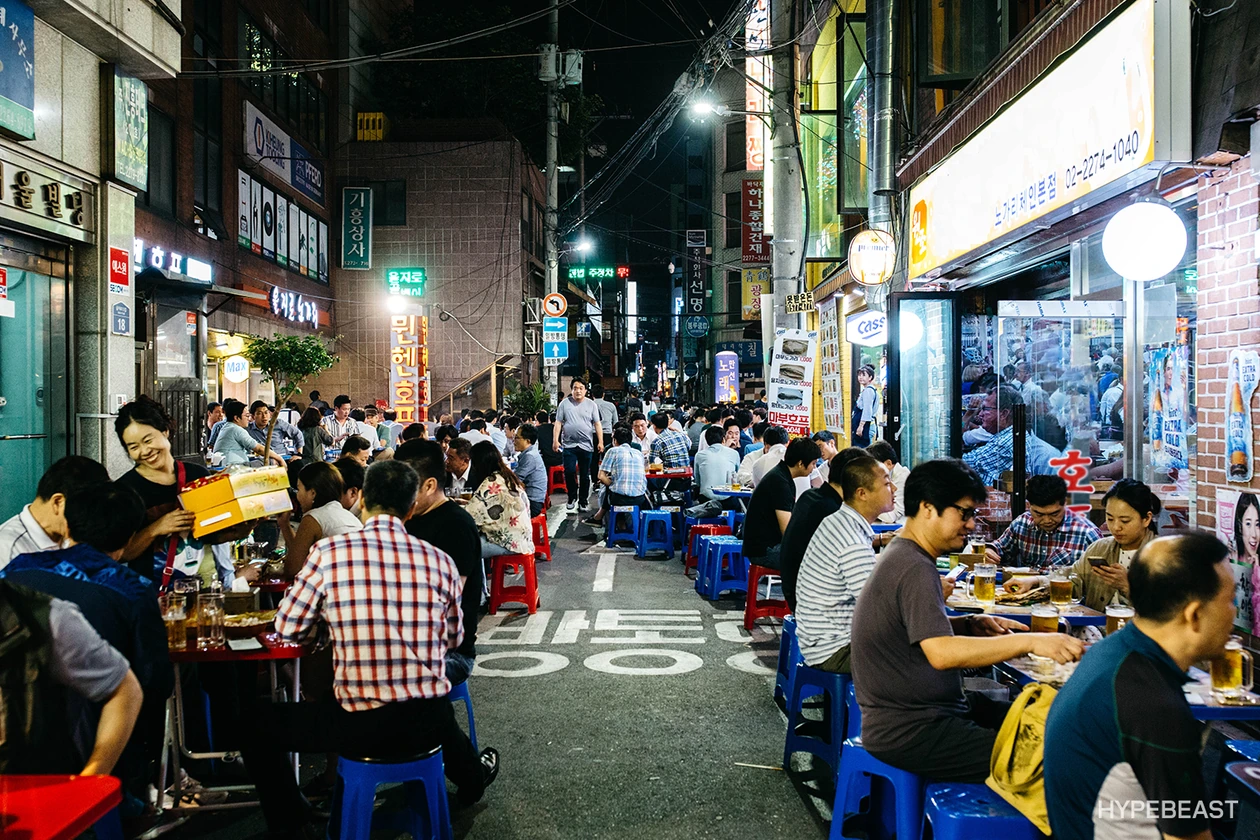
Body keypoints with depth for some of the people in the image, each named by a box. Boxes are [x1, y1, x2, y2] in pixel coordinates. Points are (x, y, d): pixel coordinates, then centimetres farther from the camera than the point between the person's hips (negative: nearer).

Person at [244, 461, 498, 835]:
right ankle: (472, 775, 67)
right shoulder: (440, 561, -3)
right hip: (427, 725, 4)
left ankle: (290, 821, 32)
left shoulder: (328, 552, -10)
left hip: (358, 725, -3)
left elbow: (287, 628, 1)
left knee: (258, 723, 22)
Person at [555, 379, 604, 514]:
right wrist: (556, 440, -5)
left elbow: (598, 424, 4)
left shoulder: (591, 405, 5)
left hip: (586, 445, 1)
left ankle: (582, 500, 17)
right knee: (569, 472, -6)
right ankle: (572, 498, 12)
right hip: (569, 445, -1)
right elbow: (558, 423, 4)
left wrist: (600, 442, -5)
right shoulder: (564, 404, 5)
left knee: (585, 475, 6)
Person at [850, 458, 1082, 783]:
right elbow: (941, 652, -31)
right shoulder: (914, 569, -20)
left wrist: (970, 625, 5)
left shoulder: (904, 555, 13)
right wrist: (1030, 642, -30)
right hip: (907, 732, -11)